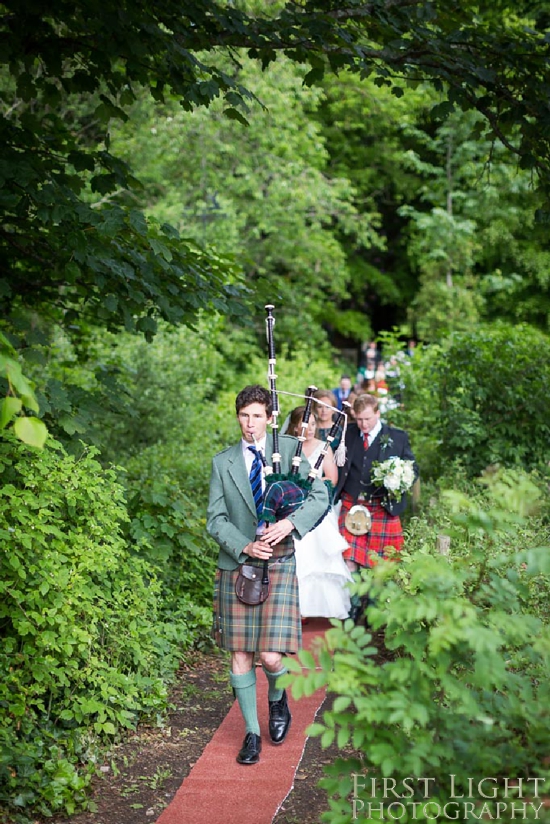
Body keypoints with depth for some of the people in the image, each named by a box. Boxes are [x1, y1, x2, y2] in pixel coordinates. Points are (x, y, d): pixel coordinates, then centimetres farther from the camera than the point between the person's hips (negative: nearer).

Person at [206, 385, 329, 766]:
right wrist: (245, 546, -13)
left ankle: (278, 698, 25)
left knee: (271, 655, -9)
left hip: (279, 564, -2)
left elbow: (320, 496, 1)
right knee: (240, 655, 3)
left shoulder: (289, 448, 3)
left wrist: (290, 523, -17)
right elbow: (216, 519, 3)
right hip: (237, 564, 2)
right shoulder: (223, 462, 7)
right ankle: (252, 732, 18)